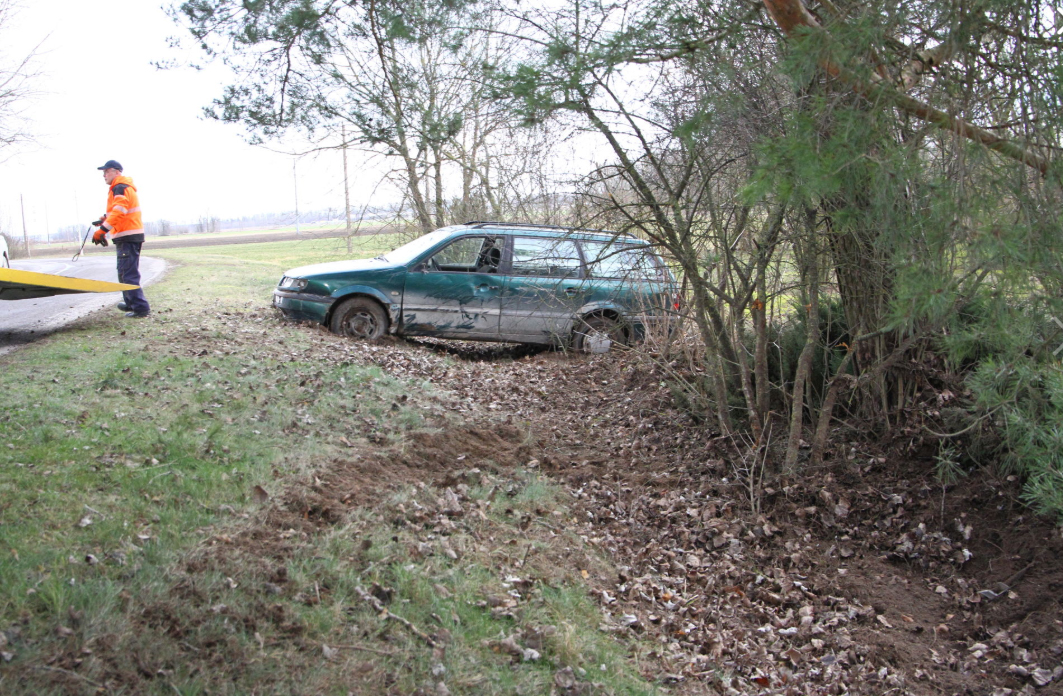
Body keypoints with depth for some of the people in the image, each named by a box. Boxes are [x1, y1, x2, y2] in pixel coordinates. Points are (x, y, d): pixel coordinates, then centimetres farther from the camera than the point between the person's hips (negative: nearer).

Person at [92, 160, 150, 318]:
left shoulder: (119, 188, -11)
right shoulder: (125, 187, 21)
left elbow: (119, 212, -24)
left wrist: (102, 230, -26)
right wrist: (105, 220, 13)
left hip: (127, 238, -11)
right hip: (131, 236, 11)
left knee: (127, 274, -12)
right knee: (126, 273, 20)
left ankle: (141, 308, -14)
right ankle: (130, 303, 30)